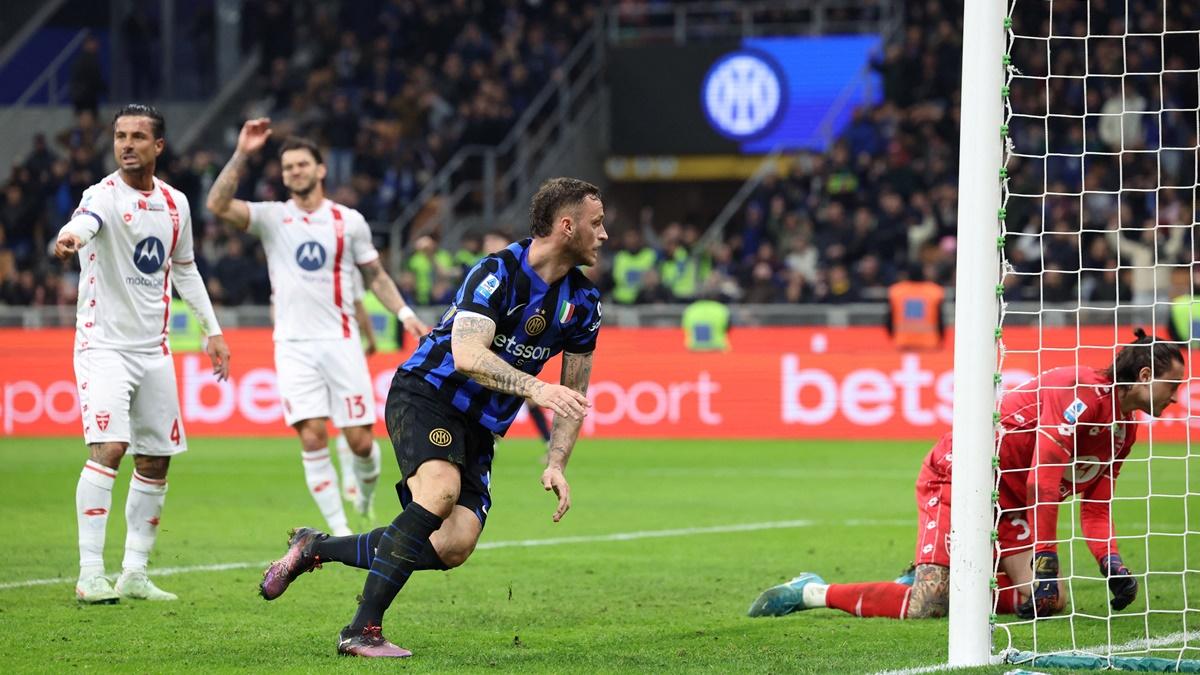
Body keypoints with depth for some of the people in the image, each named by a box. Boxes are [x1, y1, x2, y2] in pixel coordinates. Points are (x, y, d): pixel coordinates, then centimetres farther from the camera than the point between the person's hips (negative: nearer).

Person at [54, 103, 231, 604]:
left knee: (156, 461, 7)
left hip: (153, 349, 6)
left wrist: (212, 329, 18)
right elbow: (85, 221, -40)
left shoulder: (174, 203, 7)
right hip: (104, 343, -6)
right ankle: (90, 573, -18)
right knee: (108, 447, -21)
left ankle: (134, 573, 18)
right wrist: (70, 237, -63)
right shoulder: (105, 195, -14)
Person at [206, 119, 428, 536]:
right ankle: (339, 530, -4)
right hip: (294, 345, -1)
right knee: (312, 437, -11)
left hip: (340, 341, 1)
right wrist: (242, 154, -18)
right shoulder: (272, 217, 3)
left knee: (359, 439, -3)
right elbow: (218, 204, -12)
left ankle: (366, 487, 31)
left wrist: (404, 313, 3)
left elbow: (374, 274, 16)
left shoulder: (349, 221, 6)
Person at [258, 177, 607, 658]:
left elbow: (574, 394, 11)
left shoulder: (582, 301, 3)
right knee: (441, 490, -34)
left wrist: (556, 465, -1)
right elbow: (467, 355, -31)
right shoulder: (498, 272, -18)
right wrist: (534, 388, -42)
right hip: (425, 396, -7)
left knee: (454, 547, -11)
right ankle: (362, 630, -30)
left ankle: (317, 548, 9)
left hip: (480, 428, 7)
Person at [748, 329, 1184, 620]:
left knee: (1048, 601, -4)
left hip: (1009, 501, 10)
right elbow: (1043, 479, -24)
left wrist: (1113, 566, -4)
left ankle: (935, 580, 13)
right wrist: (1045, 558, -24)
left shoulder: (1125, 429, 10)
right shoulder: (1081, 391, -20)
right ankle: (813, 592, -2)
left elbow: (1095, 509, 12)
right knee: (927, 608, -21)